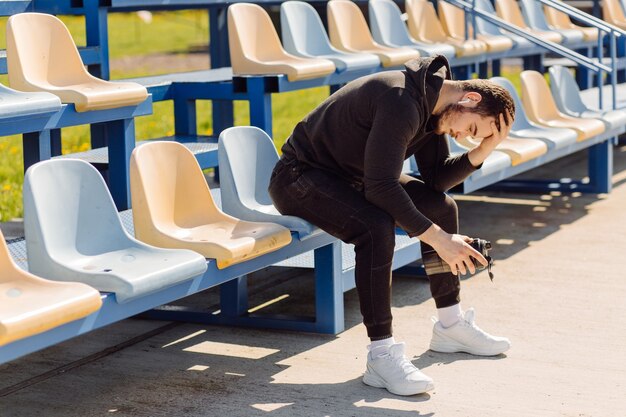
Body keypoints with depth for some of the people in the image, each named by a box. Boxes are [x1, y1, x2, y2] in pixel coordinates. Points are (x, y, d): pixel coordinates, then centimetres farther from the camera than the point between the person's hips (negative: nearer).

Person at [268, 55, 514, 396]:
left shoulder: (431, 104, 0)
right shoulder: (402, 102, -31)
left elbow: (437, 179, 1)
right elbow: (380, 187, -34)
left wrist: (482, 150, -13)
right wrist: (437, 238, -31)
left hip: (351, 177, 10)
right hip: (300, 177, -10)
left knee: (441, 206, 5)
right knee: (376, 227, -34)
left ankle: (451, 325, 17)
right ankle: (381, 356, -29)